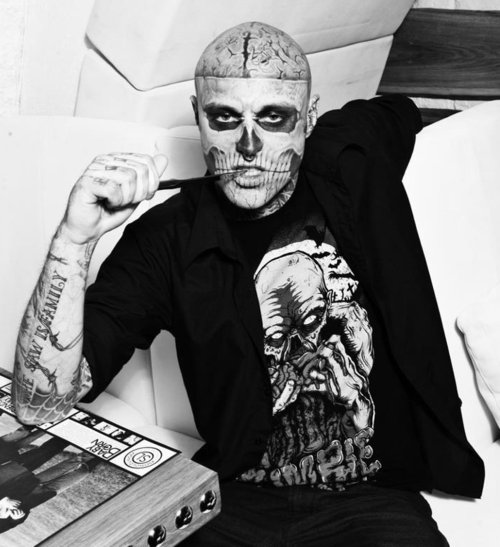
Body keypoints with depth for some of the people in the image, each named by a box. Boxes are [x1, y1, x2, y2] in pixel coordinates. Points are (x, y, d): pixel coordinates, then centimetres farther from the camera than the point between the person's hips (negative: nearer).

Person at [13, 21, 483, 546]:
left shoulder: (350, 167, 0)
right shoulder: (167, 237, -5)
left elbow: (403, 105, 26)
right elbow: (40, 404, -12)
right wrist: (74, 238, -23)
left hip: (375, 498, 1)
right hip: (235, 502, 0)